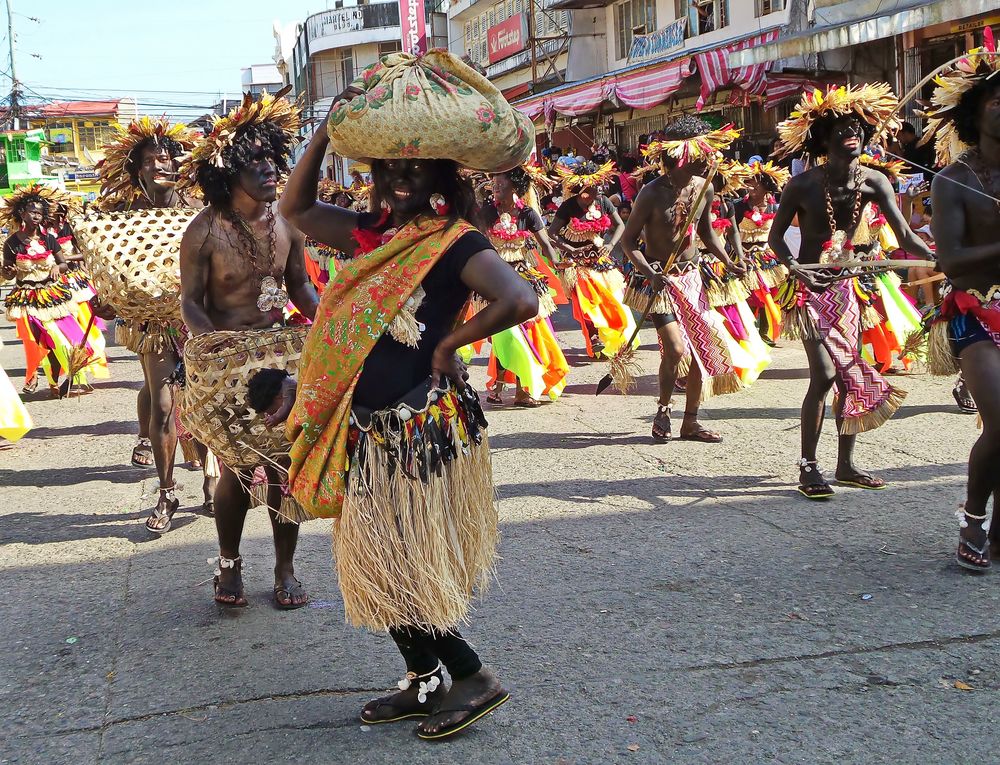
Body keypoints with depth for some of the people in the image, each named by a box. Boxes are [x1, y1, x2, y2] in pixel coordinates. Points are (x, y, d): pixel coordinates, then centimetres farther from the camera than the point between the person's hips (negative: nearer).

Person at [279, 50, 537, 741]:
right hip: (367, 429, 8)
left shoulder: (456, 243, -14)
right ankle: (424, 683, 30)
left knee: (394, 568, -1)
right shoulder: (376, 235, 10)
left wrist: (450, 343, -18)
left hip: (418, 427, -8)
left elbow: (520, 300, -31)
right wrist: (330, 131, 10)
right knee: (382, 567, 16)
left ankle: (476, 677, 14)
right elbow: (296, 207, 20)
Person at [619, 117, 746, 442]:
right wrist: (649, 272, -26)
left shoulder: (705, 188, 2)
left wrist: (727, 262, 6)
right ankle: (663, 409, 9)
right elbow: (628, 241, -11)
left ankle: (691, 422, 16)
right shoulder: (652, 193, -16)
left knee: (704, 348, 4)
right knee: (676, 348, -18)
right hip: (659, 279, -6)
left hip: (691, 277, 6)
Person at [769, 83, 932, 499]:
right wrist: (796, 268, -25)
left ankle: (846, 464, 20)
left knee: (853, 374, 7)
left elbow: (905, 235, -10)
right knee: (825, 374, -14)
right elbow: (775, 237, -7)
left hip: (845, 285, 5)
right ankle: (808, 467, -3)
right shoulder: (803, 185, -14)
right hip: (809, 289, -5)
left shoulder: (873, 181, -4)